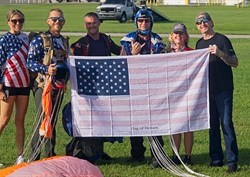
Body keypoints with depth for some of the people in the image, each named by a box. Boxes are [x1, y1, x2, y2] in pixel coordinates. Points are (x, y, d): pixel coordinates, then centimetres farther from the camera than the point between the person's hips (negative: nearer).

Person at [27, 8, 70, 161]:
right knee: (43, 119, -11)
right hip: (43, 85, -6)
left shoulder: (65, 41, 16)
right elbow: (30, 62, -11)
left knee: (53, 120, 12)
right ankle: (34, 156, -6)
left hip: (59, 85, 6)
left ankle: (50, 154, 20)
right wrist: (46, 69, -25)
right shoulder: (39, 39, -4)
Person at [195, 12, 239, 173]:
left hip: (223, 89, -6)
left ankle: (232, 161, -6)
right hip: (207, 90, 6)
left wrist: (220, 53, -25)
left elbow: (235, 63, -10)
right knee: (212, 125, 9)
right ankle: (216, 159, 16)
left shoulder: (222, 39, -5)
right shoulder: (200, 43, 13)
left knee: (227, 124, -9)